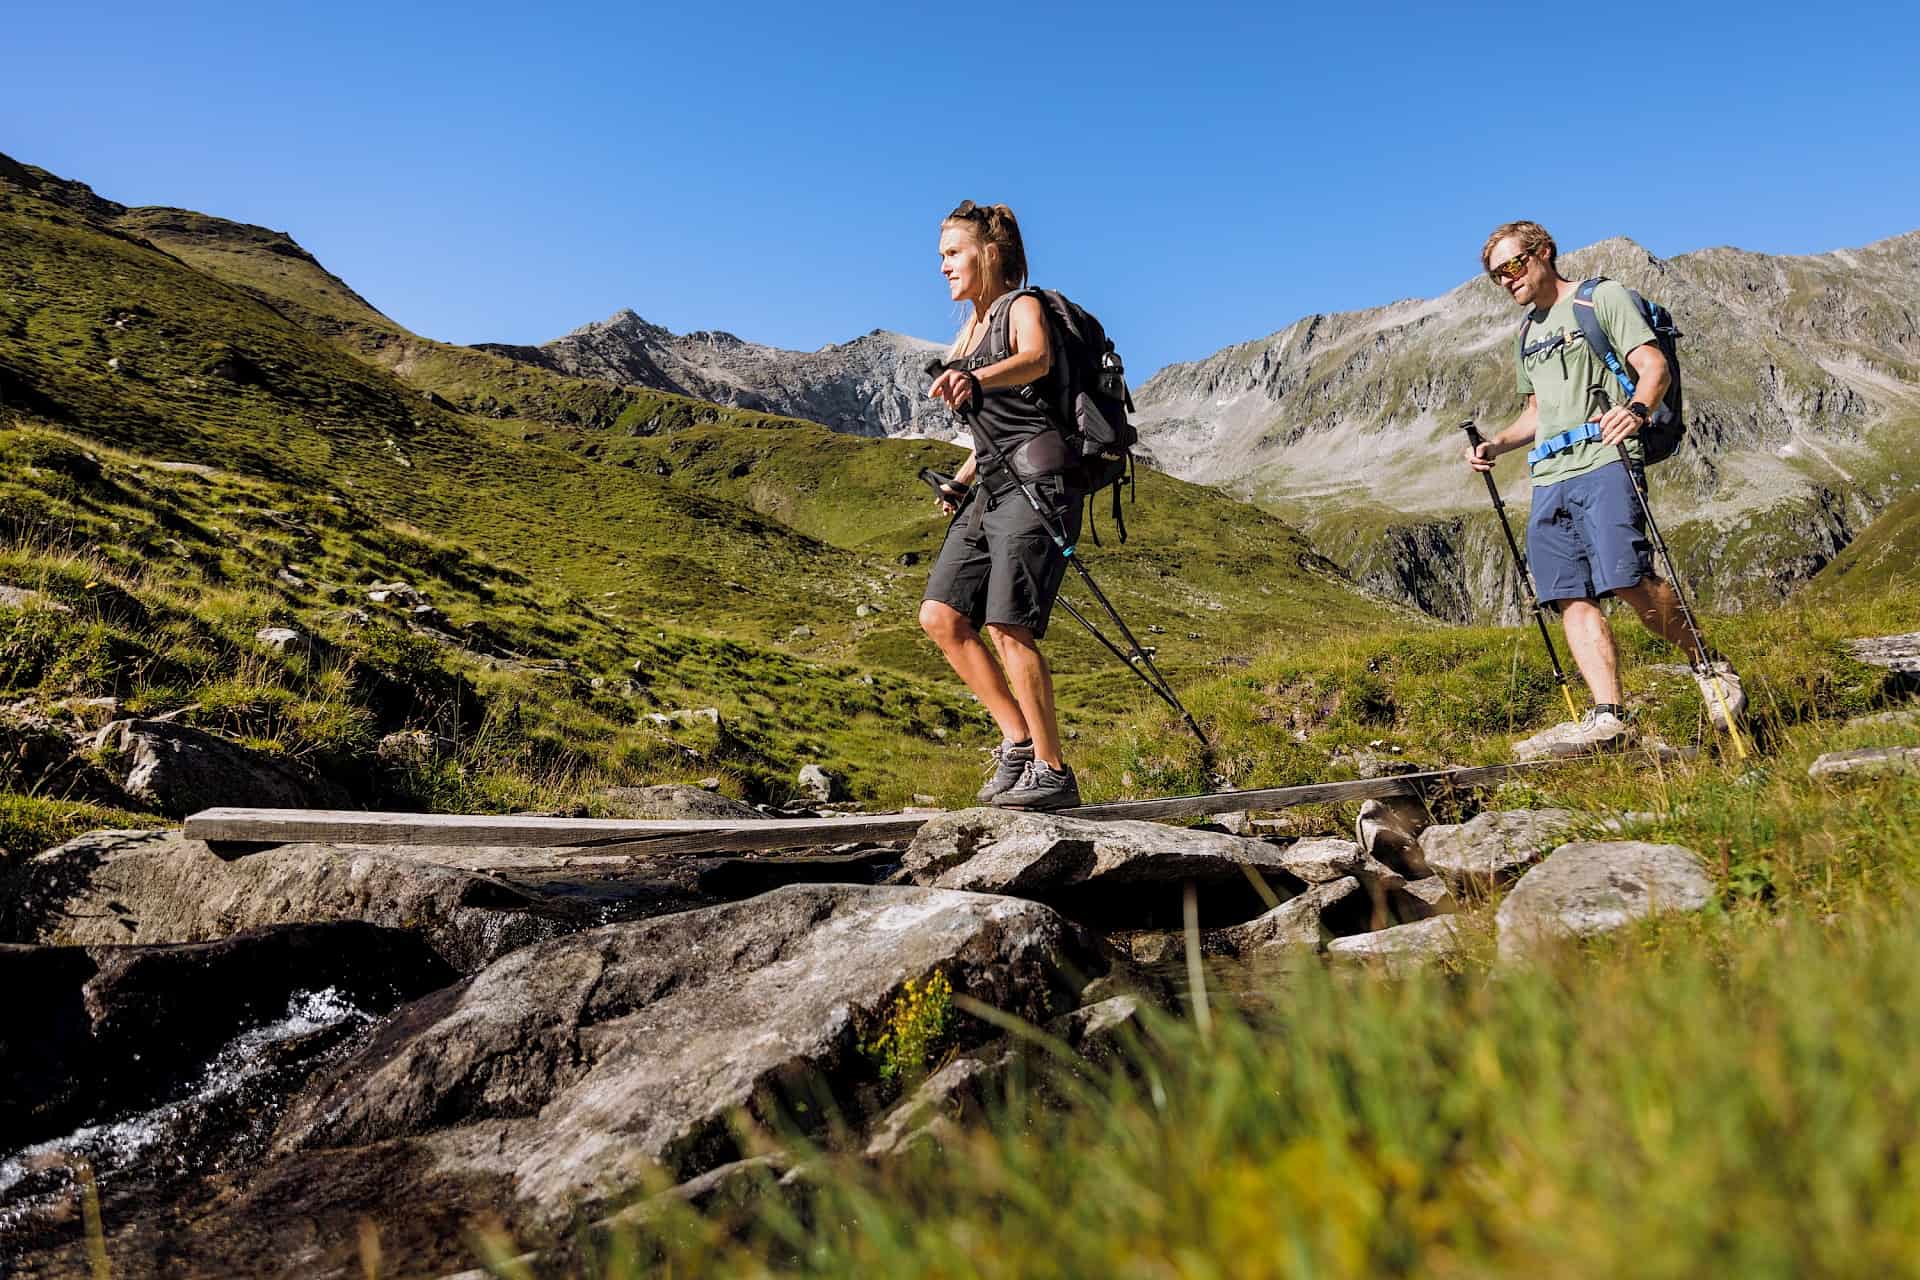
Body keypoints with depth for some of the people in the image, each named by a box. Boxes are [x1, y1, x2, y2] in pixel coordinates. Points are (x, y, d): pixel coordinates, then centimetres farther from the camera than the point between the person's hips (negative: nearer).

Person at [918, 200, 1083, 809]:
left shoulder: (1023, 307, -2)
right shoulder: (966, 336, 22)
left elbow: (1036, 359, -28)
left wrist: (974, 379, -46)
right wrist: (958, 484, 18)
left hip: (1036, 479, -9)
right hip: (990, 487, 9)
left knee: (1008, 626, -14)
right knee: (940, 617, 2)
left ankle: (1053, 771, -4)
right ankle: (1018, 740, 9)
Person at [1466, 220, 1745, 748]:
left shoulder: (1603, 297, 6)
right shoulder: (1528, 333, 27)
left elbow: (1655, 366, -5)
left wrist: (1636, 408, -26)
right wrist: (1497, 445, 16)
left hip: (1603, 462, -7)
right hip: (1549, 477, 7)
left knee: (1628, 580, -19)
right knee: (1573, 598, -6)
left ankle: (1707, 665, 4)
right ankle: (1609, 718, -10)